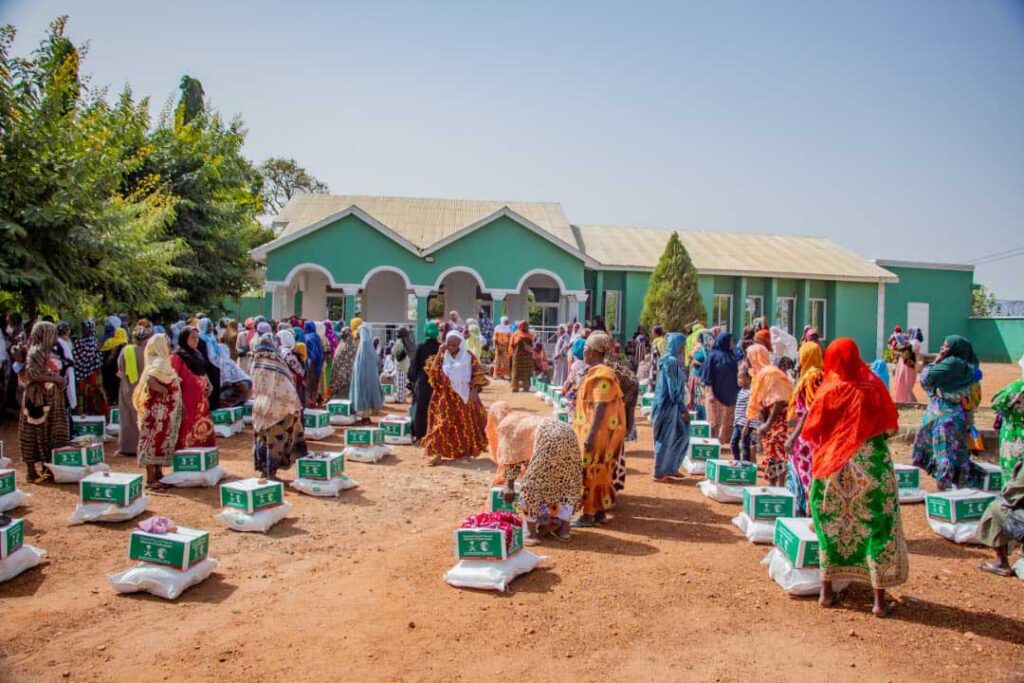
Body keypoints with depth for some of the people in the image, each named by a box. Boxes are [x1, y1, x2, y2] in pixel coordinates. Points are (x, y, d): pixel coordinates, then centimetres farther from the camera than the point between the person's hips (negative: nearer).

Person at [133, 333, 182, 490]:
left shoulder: (161, 362, 15)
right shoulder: (159, 362, -16)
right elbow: (150, 380, -35)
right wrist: (163, 390, -20)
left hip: (163, 411, 10)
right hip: (158, 410, -10)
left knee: (158, 441, 14)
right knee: (155, 441, -5)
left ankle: (158, 474, 21)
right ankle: (151, 478, -1)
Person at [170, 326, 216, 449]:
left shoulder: (197, 355, 15)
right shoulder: (177, 357, -8)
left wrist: (209, 385, 4)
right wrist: (180, 403, -18)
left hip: (201, 401, 8)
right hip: (187, 402, -8)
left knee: (203, 433, 10)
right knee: (187, 436, -5)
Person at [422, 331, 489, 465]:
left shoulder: (468, 356, -1)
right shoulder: (442, 356, 2)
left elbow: (478, 375, -2)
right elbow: (432, 371, -10)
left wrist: (474, 391, -13)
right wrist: (439, 353, -12)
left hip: (464, 396, 0)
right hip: (446, 397, 0)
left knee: (467, 424, 8)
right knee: (443, 423, -7)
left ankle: (467, 451, 23)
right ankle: (438, 453, -7)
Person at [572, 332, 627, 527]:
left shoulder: (600, 374, -19)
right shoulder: (597, 372, 12)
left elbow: (601, 406, -24)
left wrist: (591, 435, -26)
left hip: (598, 431, -10)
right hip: (599, 431, 10)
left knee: (590, 471, -2)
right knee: (599, 472, 14)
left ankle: (589, 514, 6)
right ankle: (600, 511, 21)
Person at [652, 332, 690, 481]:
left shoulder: (673, 360, 12)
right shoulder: (671, 361, -18)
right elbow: (673, 387, -20)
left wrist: (682, 407, 21)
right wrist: (683, 408, -17)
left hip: (672, 404, 10)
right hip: (669, 404, -10)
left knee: (681, 435, 14)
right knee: (666, 439, 0)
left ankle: (671, 468, 24)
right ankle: (659, 473, 10)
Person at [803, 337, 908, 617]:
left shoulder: (828, 390, -8)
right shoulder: (874, 386, -4)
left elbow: (812, 432, -4)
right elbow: (890, 426, 4)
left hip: (833, 467, 0)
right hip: (872, 464, 0)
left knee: (831, 524, 12)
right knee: (878, 527, 8)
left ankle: (827, 589, 18)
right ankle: (880, 598, 10)